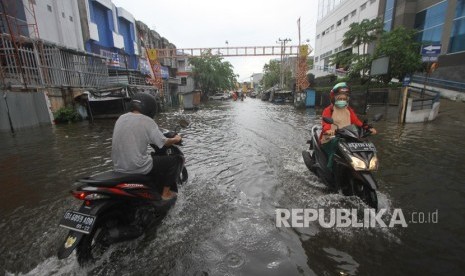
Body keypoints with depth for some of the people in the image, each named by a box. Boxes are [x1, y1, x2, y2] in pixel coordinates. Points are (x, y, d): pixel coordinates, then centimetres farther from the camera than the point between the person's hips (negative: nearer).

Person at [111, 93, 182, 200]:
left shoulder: (121, 118, 5)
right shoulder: (147, 121, -14)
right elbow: (164, 142, -11)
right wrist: (175, 139, 9)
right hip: (138, 168, -7)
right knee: (175, 159, 7)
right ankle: (166, 193, 15)